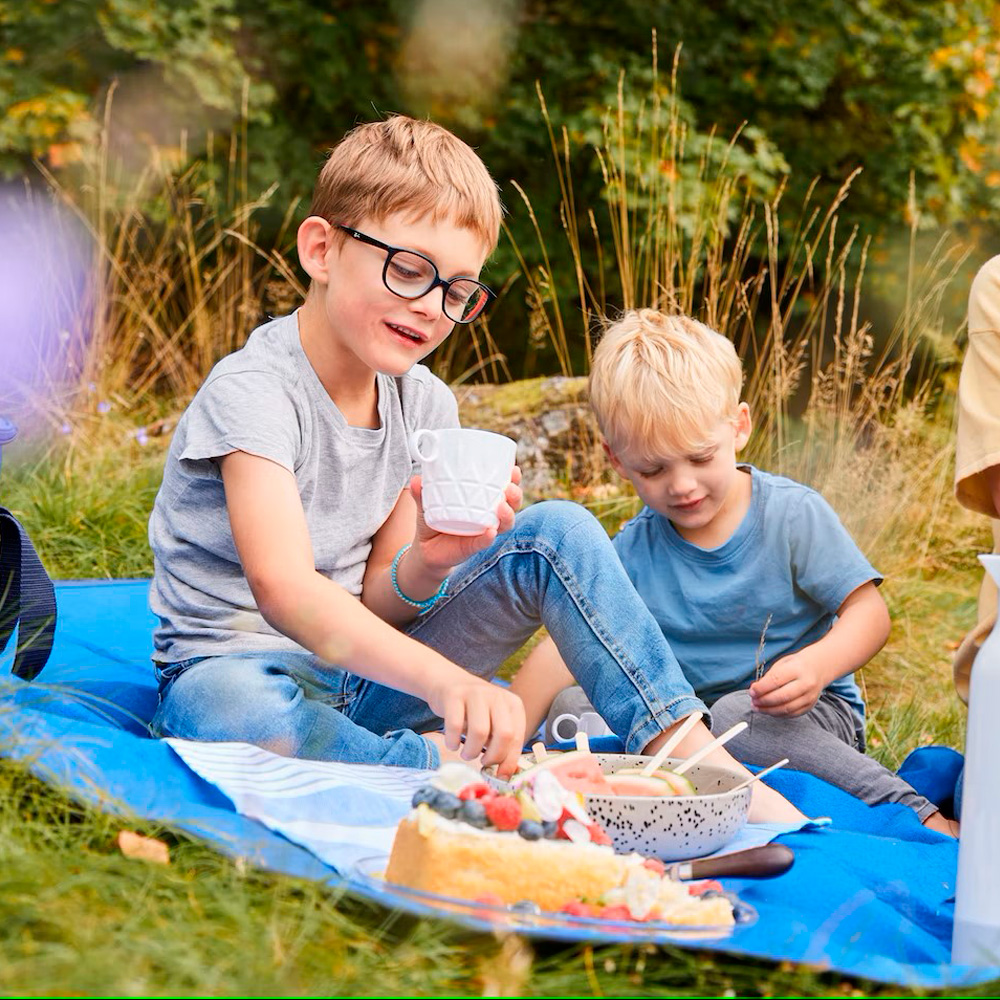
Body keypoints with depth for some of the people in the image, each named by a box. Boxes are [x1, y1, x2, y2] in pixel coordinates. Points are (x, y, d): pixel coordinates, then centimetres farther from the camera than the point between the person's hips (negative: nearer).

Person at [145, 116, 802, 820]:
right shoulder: (254, 391, -22)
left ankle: (693, 755, -14)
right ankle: (450, 765, -25)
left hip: (366, 673, 6)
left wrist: (427, 564, -23)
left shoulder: (423, 404, 1)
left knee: (559, 531, -9)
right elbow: (282, 589, -39)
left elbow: (376, 607, 2)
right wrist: (444, 679, -53)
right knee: (238, 713, -45)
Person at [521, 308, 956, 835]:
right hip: (692, 721, 4)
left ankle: (923, 818, -29)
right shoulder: (633, 551, -1)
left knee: (737, 716, -38)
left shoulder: (794, 514, -8)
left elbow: (869, 612, -9)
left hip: (810, 716, -3)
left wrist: (818, 665, -31)